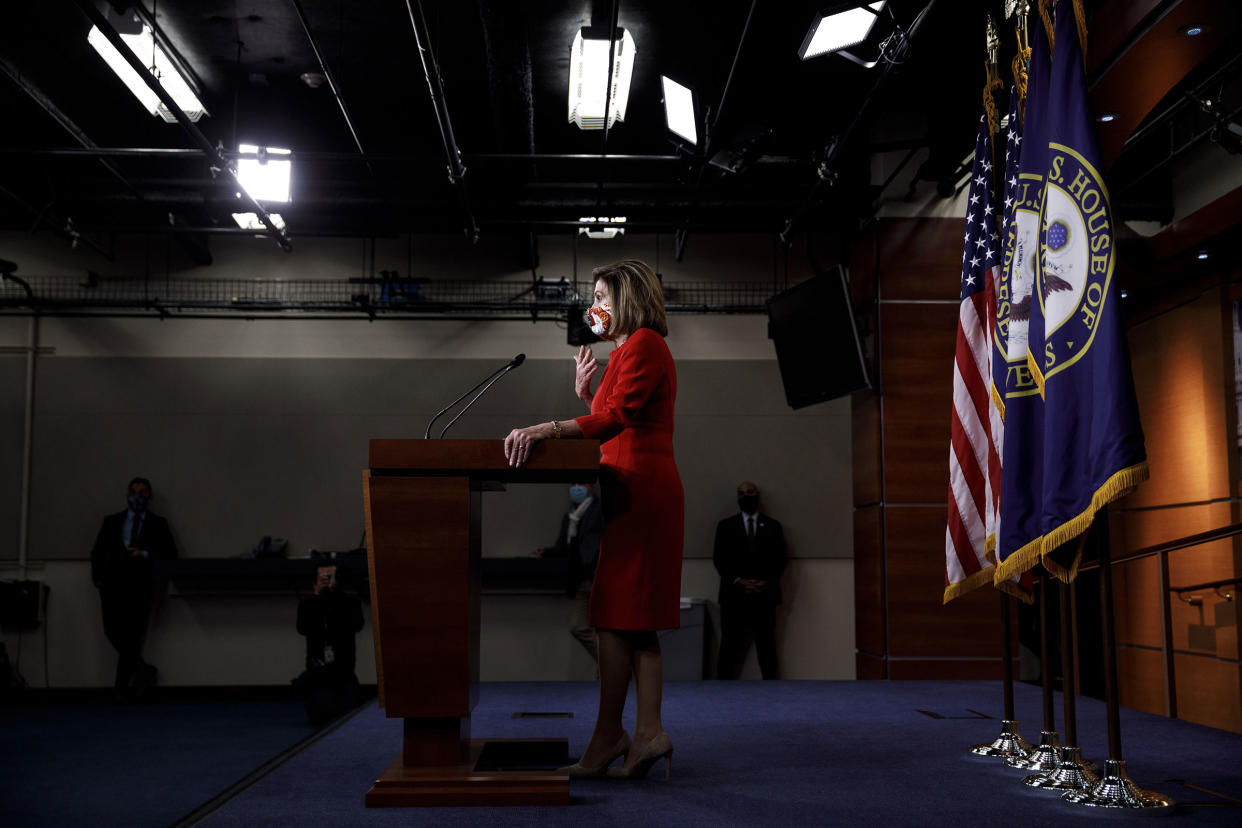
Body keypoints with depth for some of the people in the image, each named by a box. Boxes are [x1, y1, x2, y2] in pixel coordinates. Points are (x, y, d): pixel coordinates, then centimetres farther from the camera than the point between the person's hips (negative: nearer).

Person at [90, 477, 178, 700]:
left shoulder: (157, 524, 14)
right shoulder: (112, 522, 19)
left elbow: (170, 552, 5)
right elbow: (97, 552, 15)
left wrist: (146, 554, -11)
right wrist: (99, 579, 1)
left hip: (139, 583, -2)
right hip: (113, 581, 2)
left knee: (131, 635, -8)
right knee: (113, 631, -7)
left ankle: (122, 687, 1)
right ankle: (143, 670, 13)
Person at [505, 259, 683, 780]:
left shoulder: (644, 344, -8)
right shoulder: (627, 350, 22)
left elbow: (618, 416, -23)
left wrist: (546, 430, -31)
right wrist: (584, 392, 9)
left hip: (637, 491, -10)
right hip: (637, 491, 10)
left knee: (616, 616, -9)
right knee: (636, 620, 7)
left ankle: (607, 739, -4)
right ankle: (648, 733, 8)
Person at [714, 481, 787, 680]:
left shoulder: (773, 526, 12)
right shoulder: (726, 526, 10)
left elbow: (779, 559, 7)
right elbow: (719, 559, 2)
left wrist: (767, 582, -8)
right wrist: (738, 581, -10)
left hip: (764, 595, 1)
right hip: (734, 595, -1)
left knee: (767, 646, 0)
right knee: (730, 645, -3)